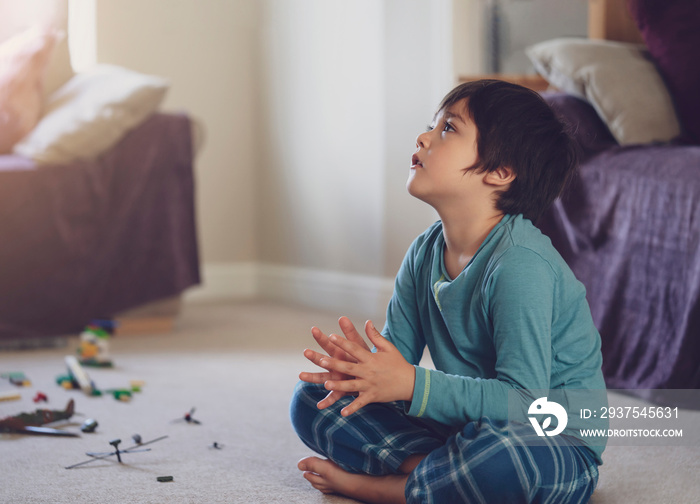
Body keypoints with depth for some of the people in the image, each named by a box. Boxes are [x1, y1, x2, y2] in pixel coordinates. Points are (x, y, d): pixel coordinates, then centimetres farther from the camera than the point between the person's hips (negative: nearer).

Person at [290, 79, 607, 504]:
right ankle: (432, 468, -15)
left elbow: (522, 398, -29)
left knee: (499, 455, -44)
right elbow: (397, 349, 2)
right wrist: (367, 370, -22)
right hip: (463, 428, 8)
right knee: (313, 399, 4)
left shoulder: (521, 265, -24)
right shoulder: (425, 253, 2)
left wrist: (411, 384, -35)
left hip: (555, 445, -7)